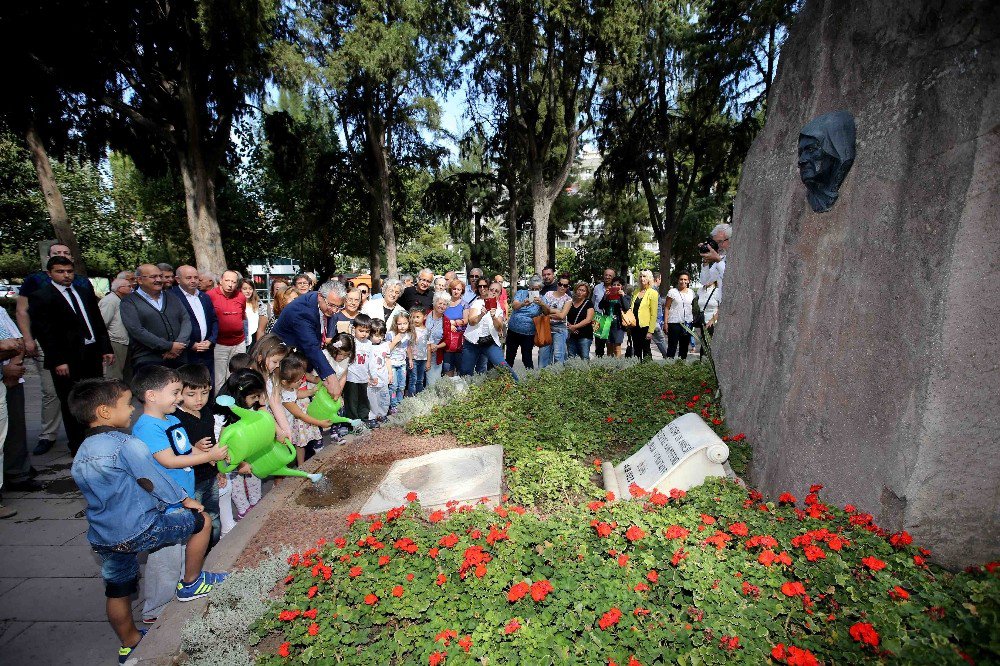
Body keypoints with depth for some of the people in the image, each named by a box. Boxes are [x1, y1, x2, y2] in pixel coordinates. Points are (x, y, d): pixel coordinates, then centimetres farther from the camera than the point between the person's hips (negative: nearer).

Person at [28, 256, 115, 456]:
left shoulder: (86, 293, 13)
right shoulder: (41, 297, -4)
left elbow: (99, 323, 15)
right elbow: (43, 332, -9)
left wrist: (107, 349, 8)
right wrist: (58, 361, -14)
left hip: (93, 355, 5)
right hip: (67, 360, -5)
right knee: (71, 405, 6)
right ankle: (78, 447, 18)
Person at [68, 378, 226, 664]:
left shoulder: (81, 453, 8)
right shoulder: (127, 444, -19)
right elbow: (156, 480, -12)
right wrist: (185, 500, 2)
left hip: (101, 538, 9)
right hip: (138, 532, -9)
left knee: (117, 592, 24)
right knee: (201, 520, 8)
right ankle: (191, 584, 21)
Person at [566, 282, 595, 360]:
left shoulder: (589, 304, 0)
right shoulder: (570, 303, 10)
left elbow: (588, 320, -11)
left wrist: (575, 326, -15)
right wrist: (568, 325, -7)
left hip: (584, 336, -4)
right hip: (571, 335, 4)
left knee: (585, 358, -6)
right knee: (570, 358, 7)